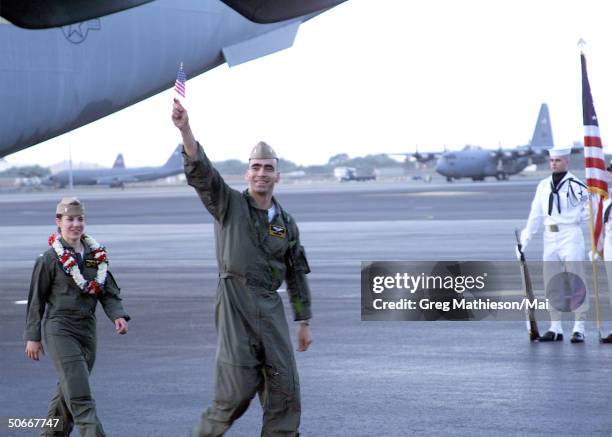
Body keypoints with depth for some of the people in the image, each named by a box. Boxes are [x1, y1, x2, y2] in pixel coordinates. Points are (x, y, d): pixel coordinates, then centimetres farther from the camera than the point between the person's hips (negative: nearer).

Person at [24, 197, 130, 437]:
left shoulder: (96, 255, 8)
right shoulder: (49, 259, -6)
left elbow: (109, 292, 9)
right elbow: (36, 299, -2)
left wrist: (118, 316, -10)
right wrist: (33, 336, -2)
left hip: (87, 327, 6)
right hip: (59, 329, -6)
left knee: (68, 390, 15)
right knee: (79, 393, -13)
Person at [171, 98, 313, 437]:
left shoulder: (286, 224, 15)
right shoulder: (229, 205, 4)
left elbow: (297, 275, 20)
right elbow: (201, 173, -13)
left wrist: (304, 322, 16)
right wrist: (185, 131, -28)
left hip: (270, 306, 5)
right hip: (235, 302, -4)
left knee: (284, 388, 0)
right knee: (237, 387, -9)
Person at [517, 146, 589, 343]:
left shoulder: (576, 185, -5)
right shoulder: (543, 186, 12)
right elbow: (535, 215, 13)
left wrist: (576, 218, -8)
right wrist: (524, 240, 10)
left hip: (571, 236, -6)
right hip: (550, 237, 6)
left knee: (575, 283, -7)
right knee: (551, 285, 7)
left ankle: (579, 329, -5)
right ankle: (556, 328, 13)